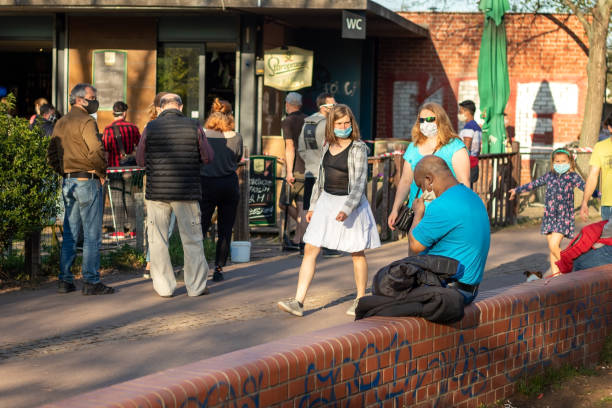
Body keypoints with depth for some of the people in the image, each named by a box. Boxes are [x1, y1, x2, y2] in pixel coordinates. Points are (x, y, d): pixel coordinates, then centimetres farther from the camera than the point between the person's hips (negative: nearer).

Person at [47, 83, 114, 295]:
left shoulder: (60, 123, 14)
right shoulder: (85, 122, -12)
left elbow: (52, 154, 16)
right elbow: (96, 151, -23)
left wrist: (64, 173, 16)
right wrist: (101, 172, -8)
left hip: (67, 182, 8)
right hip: (87, 181, -8)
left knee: (69, 234, 12)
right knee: (92, 235, -3)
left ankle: (65, 280, 13)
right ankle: (91, 281, -1)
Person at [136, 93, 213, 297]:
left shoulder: (151, 128, -2)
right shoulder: (194, 127, -3)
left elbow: (140, 160, 2)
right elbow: (207, 157, 0)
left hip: (157, 192, 0)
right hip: (187, 192, 0)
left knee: (158, 240, 9)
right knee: (192, 240, 9)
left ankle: (164, 287, 9)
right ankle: (196, 286, 11)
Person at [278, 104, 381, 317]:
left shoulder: (358, 149, -10)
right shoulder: (327, 147, 9)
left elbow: (359, 182, -17)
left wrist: (347, 209, -27)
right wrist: (313, 206, 17)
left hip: (351, 202, -6)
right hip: (326, 201, 6)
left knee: (357, 252, 7)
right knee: (310, 249, -3)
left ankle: (360, 300, 23)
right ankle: (298, 301, -5)